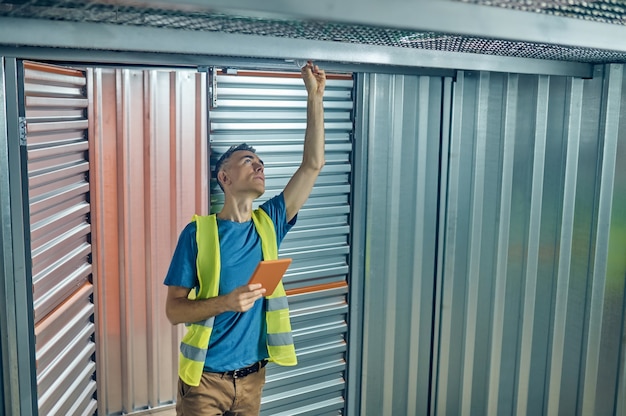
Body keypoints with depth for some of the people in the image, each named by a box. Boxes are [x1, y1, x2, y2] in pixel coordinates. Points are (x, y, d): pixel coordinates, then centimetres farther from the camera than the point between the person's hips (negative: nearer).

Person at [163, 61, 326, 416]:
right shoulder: (198, 233, -12)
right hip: (205, 378, -4)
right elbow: (174, 310, -11)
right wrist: (227, 302, -28)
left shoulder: (269, 224, -2)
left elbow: (313, 164, -5)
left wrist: (315, 96, -7)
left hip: (252, 375, 4)